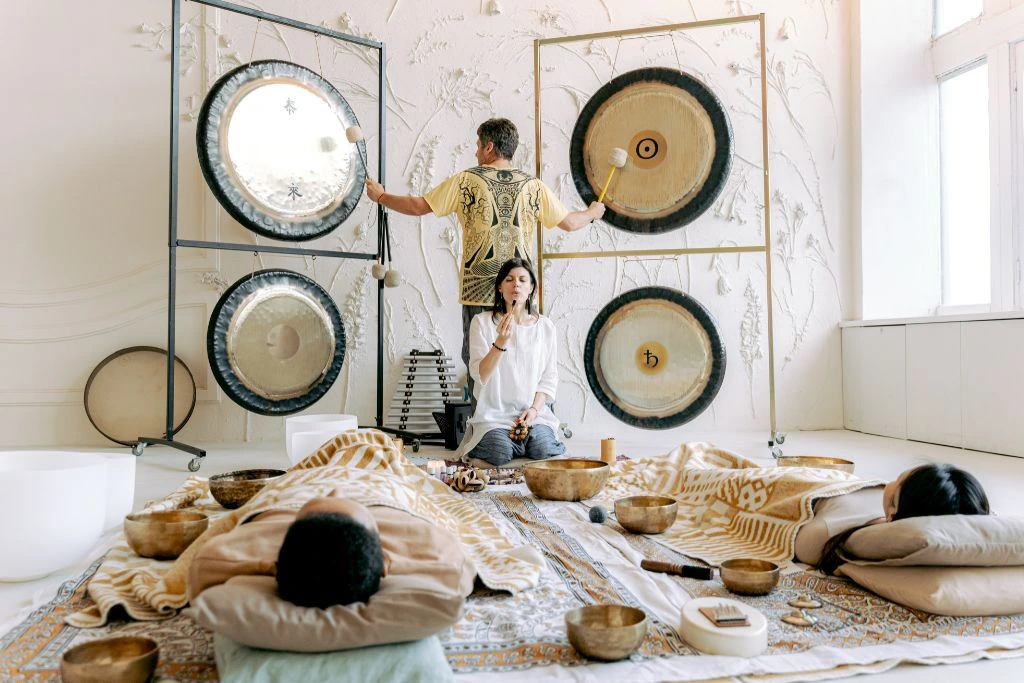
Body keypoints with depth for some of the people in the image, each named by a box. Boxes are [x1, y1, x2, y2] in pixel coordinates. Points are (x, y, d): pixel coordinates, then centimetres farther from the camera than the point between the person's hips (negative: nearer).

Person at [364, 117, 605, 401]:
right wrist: (593, 212, 31)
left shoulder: (467, 180, 0)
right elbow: (570, 223, 9)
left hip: (478, 291, -2)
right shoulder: (533, 185, 5)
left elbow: (418, 206, 1)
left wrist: (381, 196, 18)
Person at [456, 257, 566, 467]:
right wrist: (501, 341, -24)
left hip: (535, 413, 2)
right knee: (500, 454, -27)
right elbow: (480, 375, -10)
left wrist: (534, 409, -9)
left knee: (545, 451, -24)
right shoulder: (482, 322, -2)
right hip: (494, 414, -2)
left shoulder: (545, 326, 5)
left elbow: (549, 377, 6)